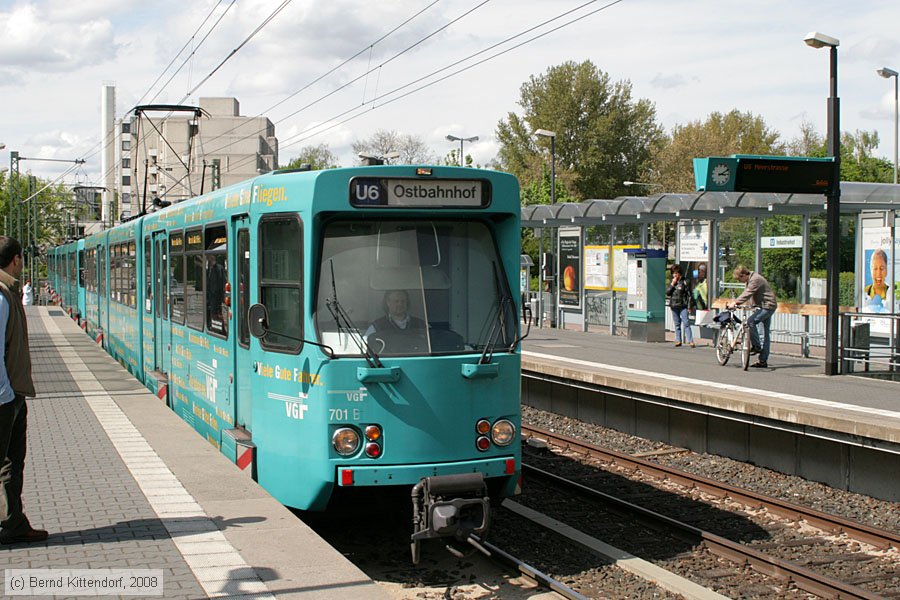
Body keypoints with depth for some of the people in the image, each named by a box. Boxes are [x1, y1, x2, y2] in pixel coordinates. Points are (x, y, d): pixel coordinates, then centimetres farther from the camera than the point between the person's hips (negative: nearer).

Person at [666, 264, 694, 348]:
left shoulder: (685, 282, -3)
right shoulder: (672, 282, 12)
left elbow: (689, 294, -3)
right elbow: (667, 292, 6)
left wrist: (689, 306, -8)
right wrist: (672, 284, -6)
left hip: (683, 306, -5)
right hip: (674, 306, 5)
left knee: (686, 324, -11)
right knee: (677, 324, 10)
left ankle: (690, 341, -13)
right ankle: (678, 341, 15)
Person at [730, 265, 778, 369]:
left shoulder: (755, 280, -19)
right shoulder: (749, 280, 13)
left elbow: (748, 294, -29)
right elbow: (746, 294, 17)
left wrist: (736, 302, -32)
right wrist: (737, 302, 5)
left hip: (767, 306, -10)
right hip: (763, 306, 10)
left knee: (750, 322, -25)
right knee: (765, 333, 9)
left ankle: (757, 346, -13)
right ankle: (763, 361, 10)